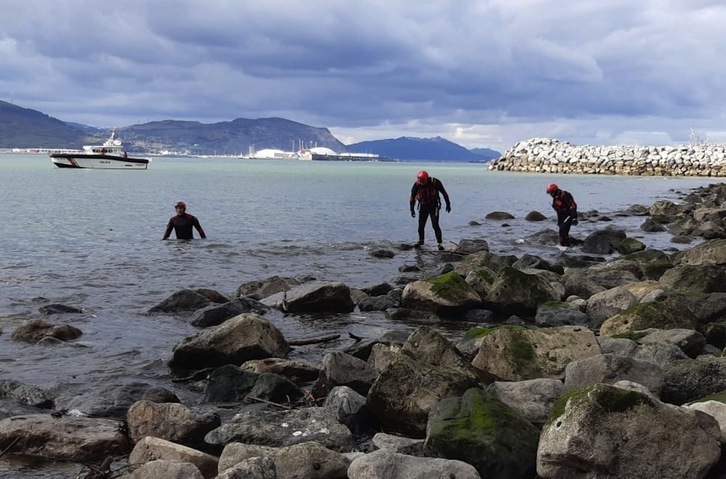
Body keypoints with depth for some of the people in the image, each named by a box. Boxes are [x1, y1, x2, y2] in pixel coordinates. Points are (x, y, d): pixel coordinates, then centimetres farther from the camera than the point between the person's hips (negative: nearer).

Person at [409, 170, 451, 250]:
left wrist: (448, 204, 0)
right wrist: (412, 209, -7)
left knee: (435, 225, -13)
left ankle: (440, 243, -5)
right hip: (423, 206, 3)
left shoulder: (435, 182, -20)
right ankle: (421, 240, 28)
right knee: (421, 225, 3)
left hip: (434, 206, -3)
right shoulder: (417, 185, -13)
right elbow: (412, 197, -1)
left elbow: (444, 192, -6)